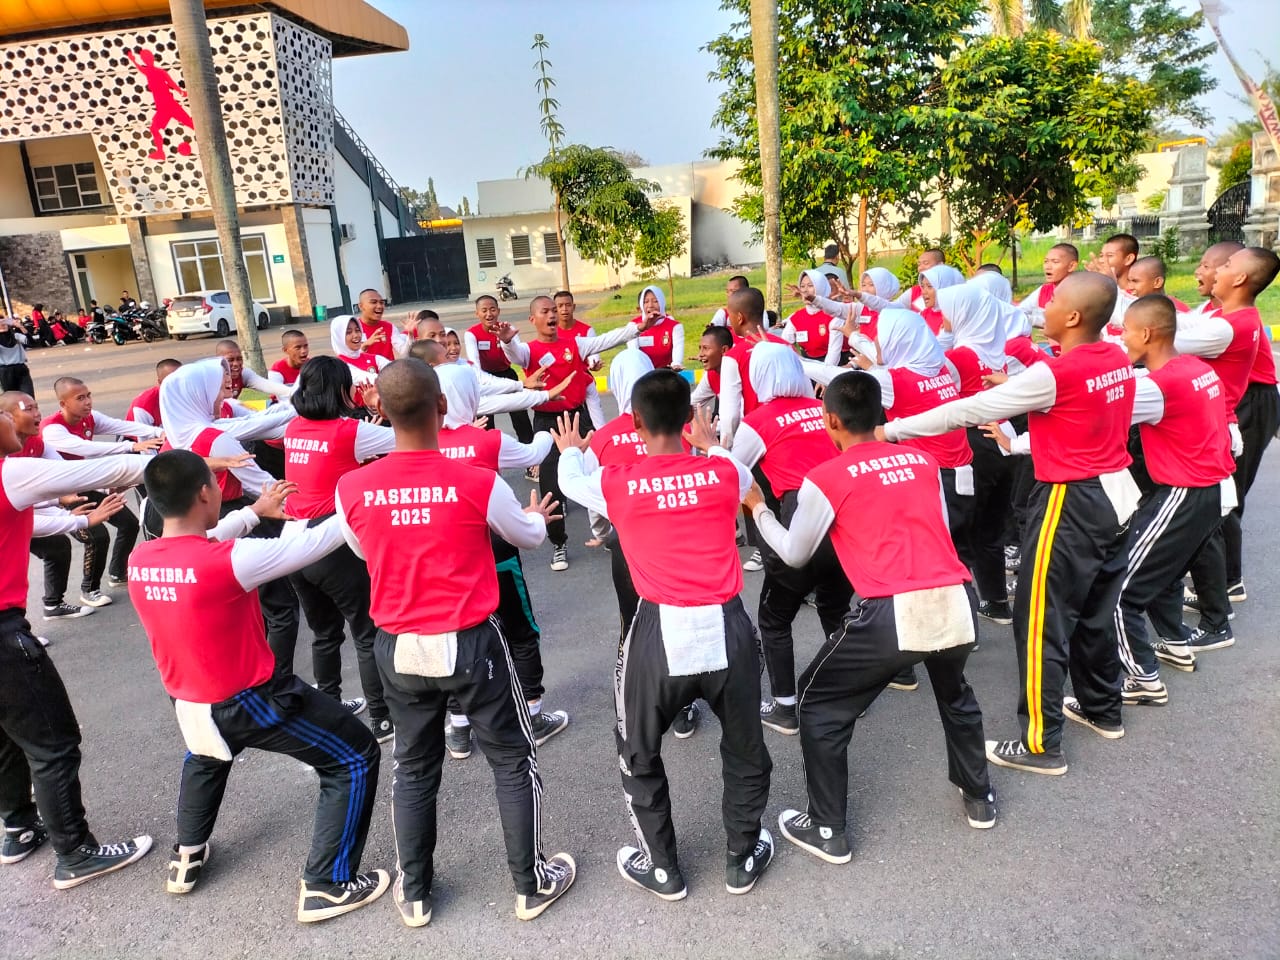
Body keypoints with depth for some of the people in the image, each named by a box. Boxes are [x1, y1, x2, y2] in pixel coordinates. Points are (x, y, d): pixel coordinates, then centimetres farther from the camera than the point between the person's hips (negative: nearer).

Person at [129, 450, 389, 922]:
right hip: (249, 701, -7)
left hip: (188, 702, 8)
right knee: (355, 758, 4)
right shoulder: (228, 560, -29)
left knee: (206, 753, 41)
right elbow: (311, 544, -19)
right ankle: (327, 886, 9)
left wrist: (255, 511, 22)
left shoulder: (139, 560, -8)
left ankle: (187, 856, 47)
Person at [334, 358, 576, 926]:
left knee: (414, 769, 22)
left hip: (398, 648, 3)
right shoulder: (478, 483, -18)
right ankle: (532, 885, 29)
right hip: (470, 644, -3)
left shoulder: (351, 490, -11)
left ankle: (414, 894, 36)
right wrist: (537, 515, 26)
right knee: (513, 761, 16)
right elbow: (528, 537, 2)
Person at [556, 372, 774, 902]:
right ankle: (743, 858, 41)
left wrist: (570, 450, 42)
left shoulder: (617, 484, -5)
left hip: (661, 632, -2)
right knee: (745, 749, 26)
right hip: (727, 627, 2)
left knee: (639, 755, 23)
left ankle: (662, 868, 36)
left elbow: (572, 482, 19)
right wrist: (711, 445, 45)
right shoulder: (724, 472, -1)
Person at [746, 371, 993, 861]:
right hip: (955, 605, 6)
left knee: (819, 704, 17)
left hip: (893, 615, -5)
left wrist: (758, 509, 28)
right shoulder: (923, 461, 15)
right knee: (956, 696, 37)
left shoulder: (825, 478, 1)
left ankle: (827, 830, 24)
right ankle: (979, 797, 51)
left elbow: (794, 555, 13)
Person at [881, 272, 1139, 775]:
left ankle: (1042, 745, 11)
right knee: (1095, 610, 23)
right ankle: (1103, 710, 41)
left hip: (1072, 503, -9)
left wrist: (891, 430, -15)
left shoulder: (1054, 373, -21)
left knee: (1041, 620, 1)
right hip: (1116, 494, 9)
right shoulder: (1117, 359, 3)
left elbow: (970, 410, -20)